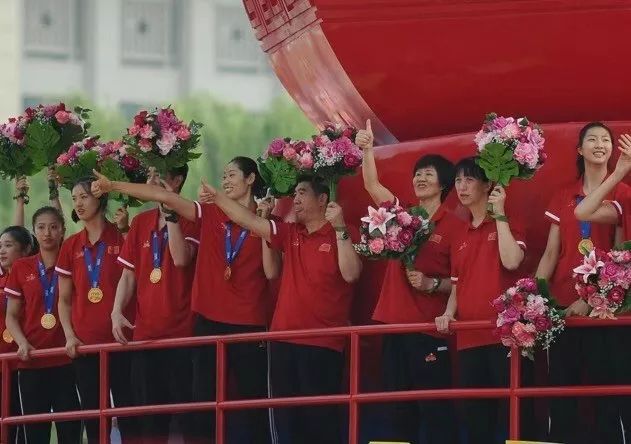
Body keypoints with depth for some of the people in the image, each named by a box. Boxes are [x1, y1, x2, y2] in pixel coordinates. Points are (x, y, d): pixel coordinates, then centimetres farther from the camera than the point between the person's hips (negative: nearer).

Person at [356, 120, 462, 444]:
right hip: (395, 325, 5)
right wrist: (367, 149, -3)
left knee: (436, 410, -5)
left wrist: (432, 284, -19)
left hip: (431, 330, -5)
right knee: (398, 411, 8)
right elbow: (372, 185, 10)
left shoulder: (455, 227, -4)